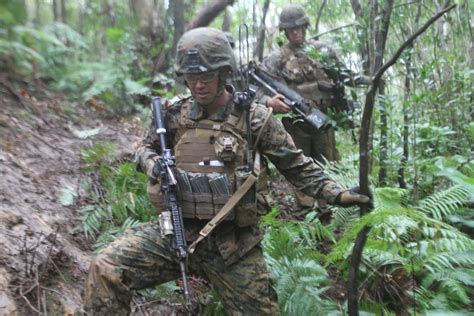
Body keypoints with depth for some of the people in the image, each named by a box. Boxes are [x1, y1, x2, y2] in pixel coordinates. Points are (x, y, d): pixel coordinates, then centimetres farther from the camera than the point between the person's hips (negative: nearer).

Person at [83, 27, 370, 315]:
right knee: (105, 269, -17)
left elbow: (296, 165, 3)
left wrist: (336, 193, -4)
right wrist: (154, 166, -5)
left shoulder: (255, 118, -5)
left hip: (233, 244, -1)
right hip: (176, 232, 1)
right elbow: (147, 147, 18)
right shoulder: (175, 113, 1)